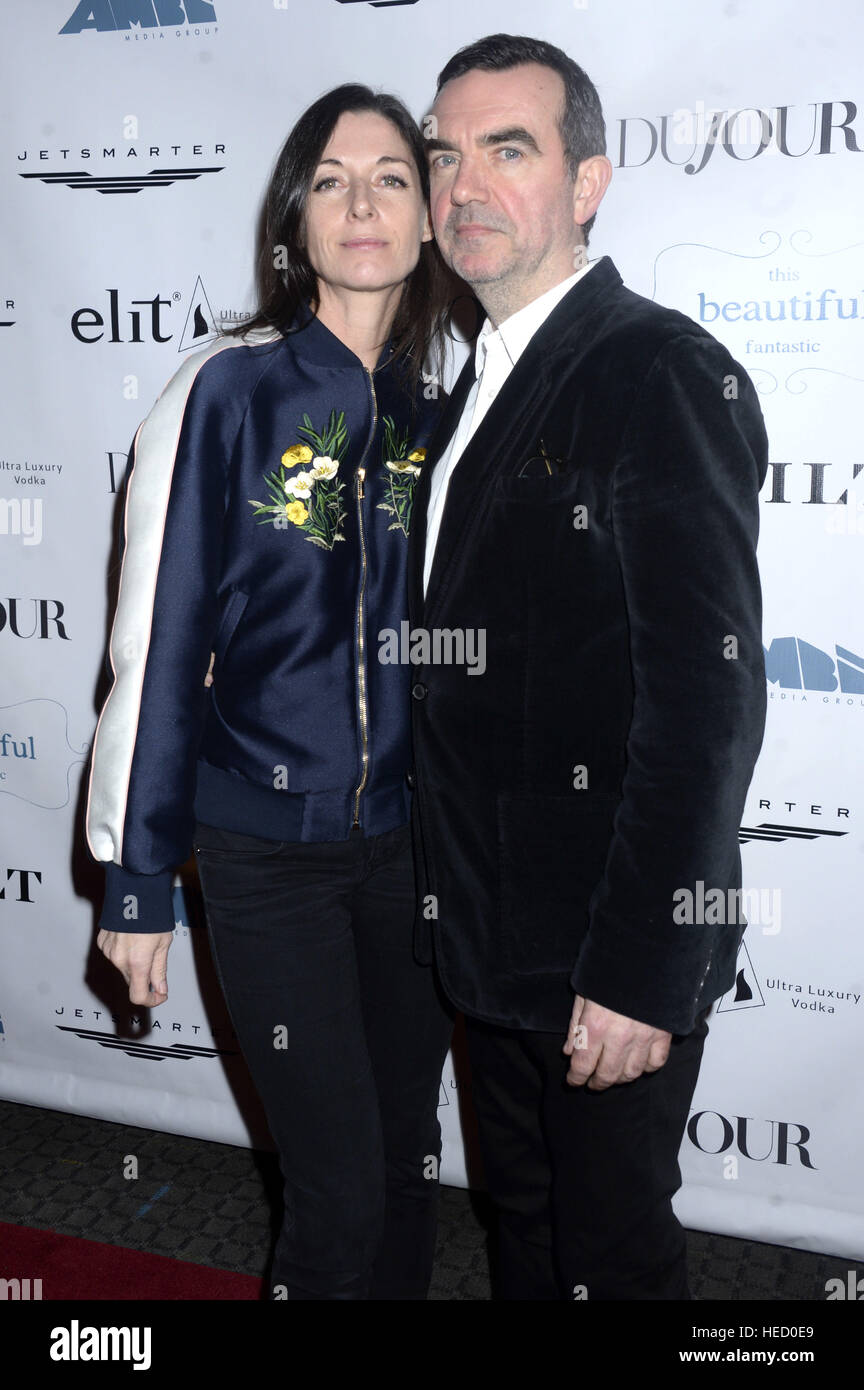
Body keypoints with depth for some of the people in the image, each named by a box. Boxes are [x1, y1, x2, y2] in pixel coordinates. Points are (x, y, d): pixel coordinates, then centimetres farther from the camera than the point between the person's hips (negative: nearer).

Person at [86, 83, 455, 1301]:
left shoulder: (437, 412, 3)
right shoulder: (230, 391, -10)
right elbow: (157, 640, -7)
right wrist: (138, 877, -4)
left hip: (410, 839, 4)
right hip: (267, 849, -4)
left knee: (410, 1163, 15)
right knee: (340, 1188, 3)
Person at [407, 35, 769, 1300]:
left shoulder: (666, 376, -17)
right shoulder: (481, 381, 12)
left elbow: (708, 695, -23)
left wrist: (639, 969, -23)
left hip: (610, 953, -8)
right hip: (490, 922, 8)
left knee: (615, 1251, 12)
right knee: (526, 1221, 24)